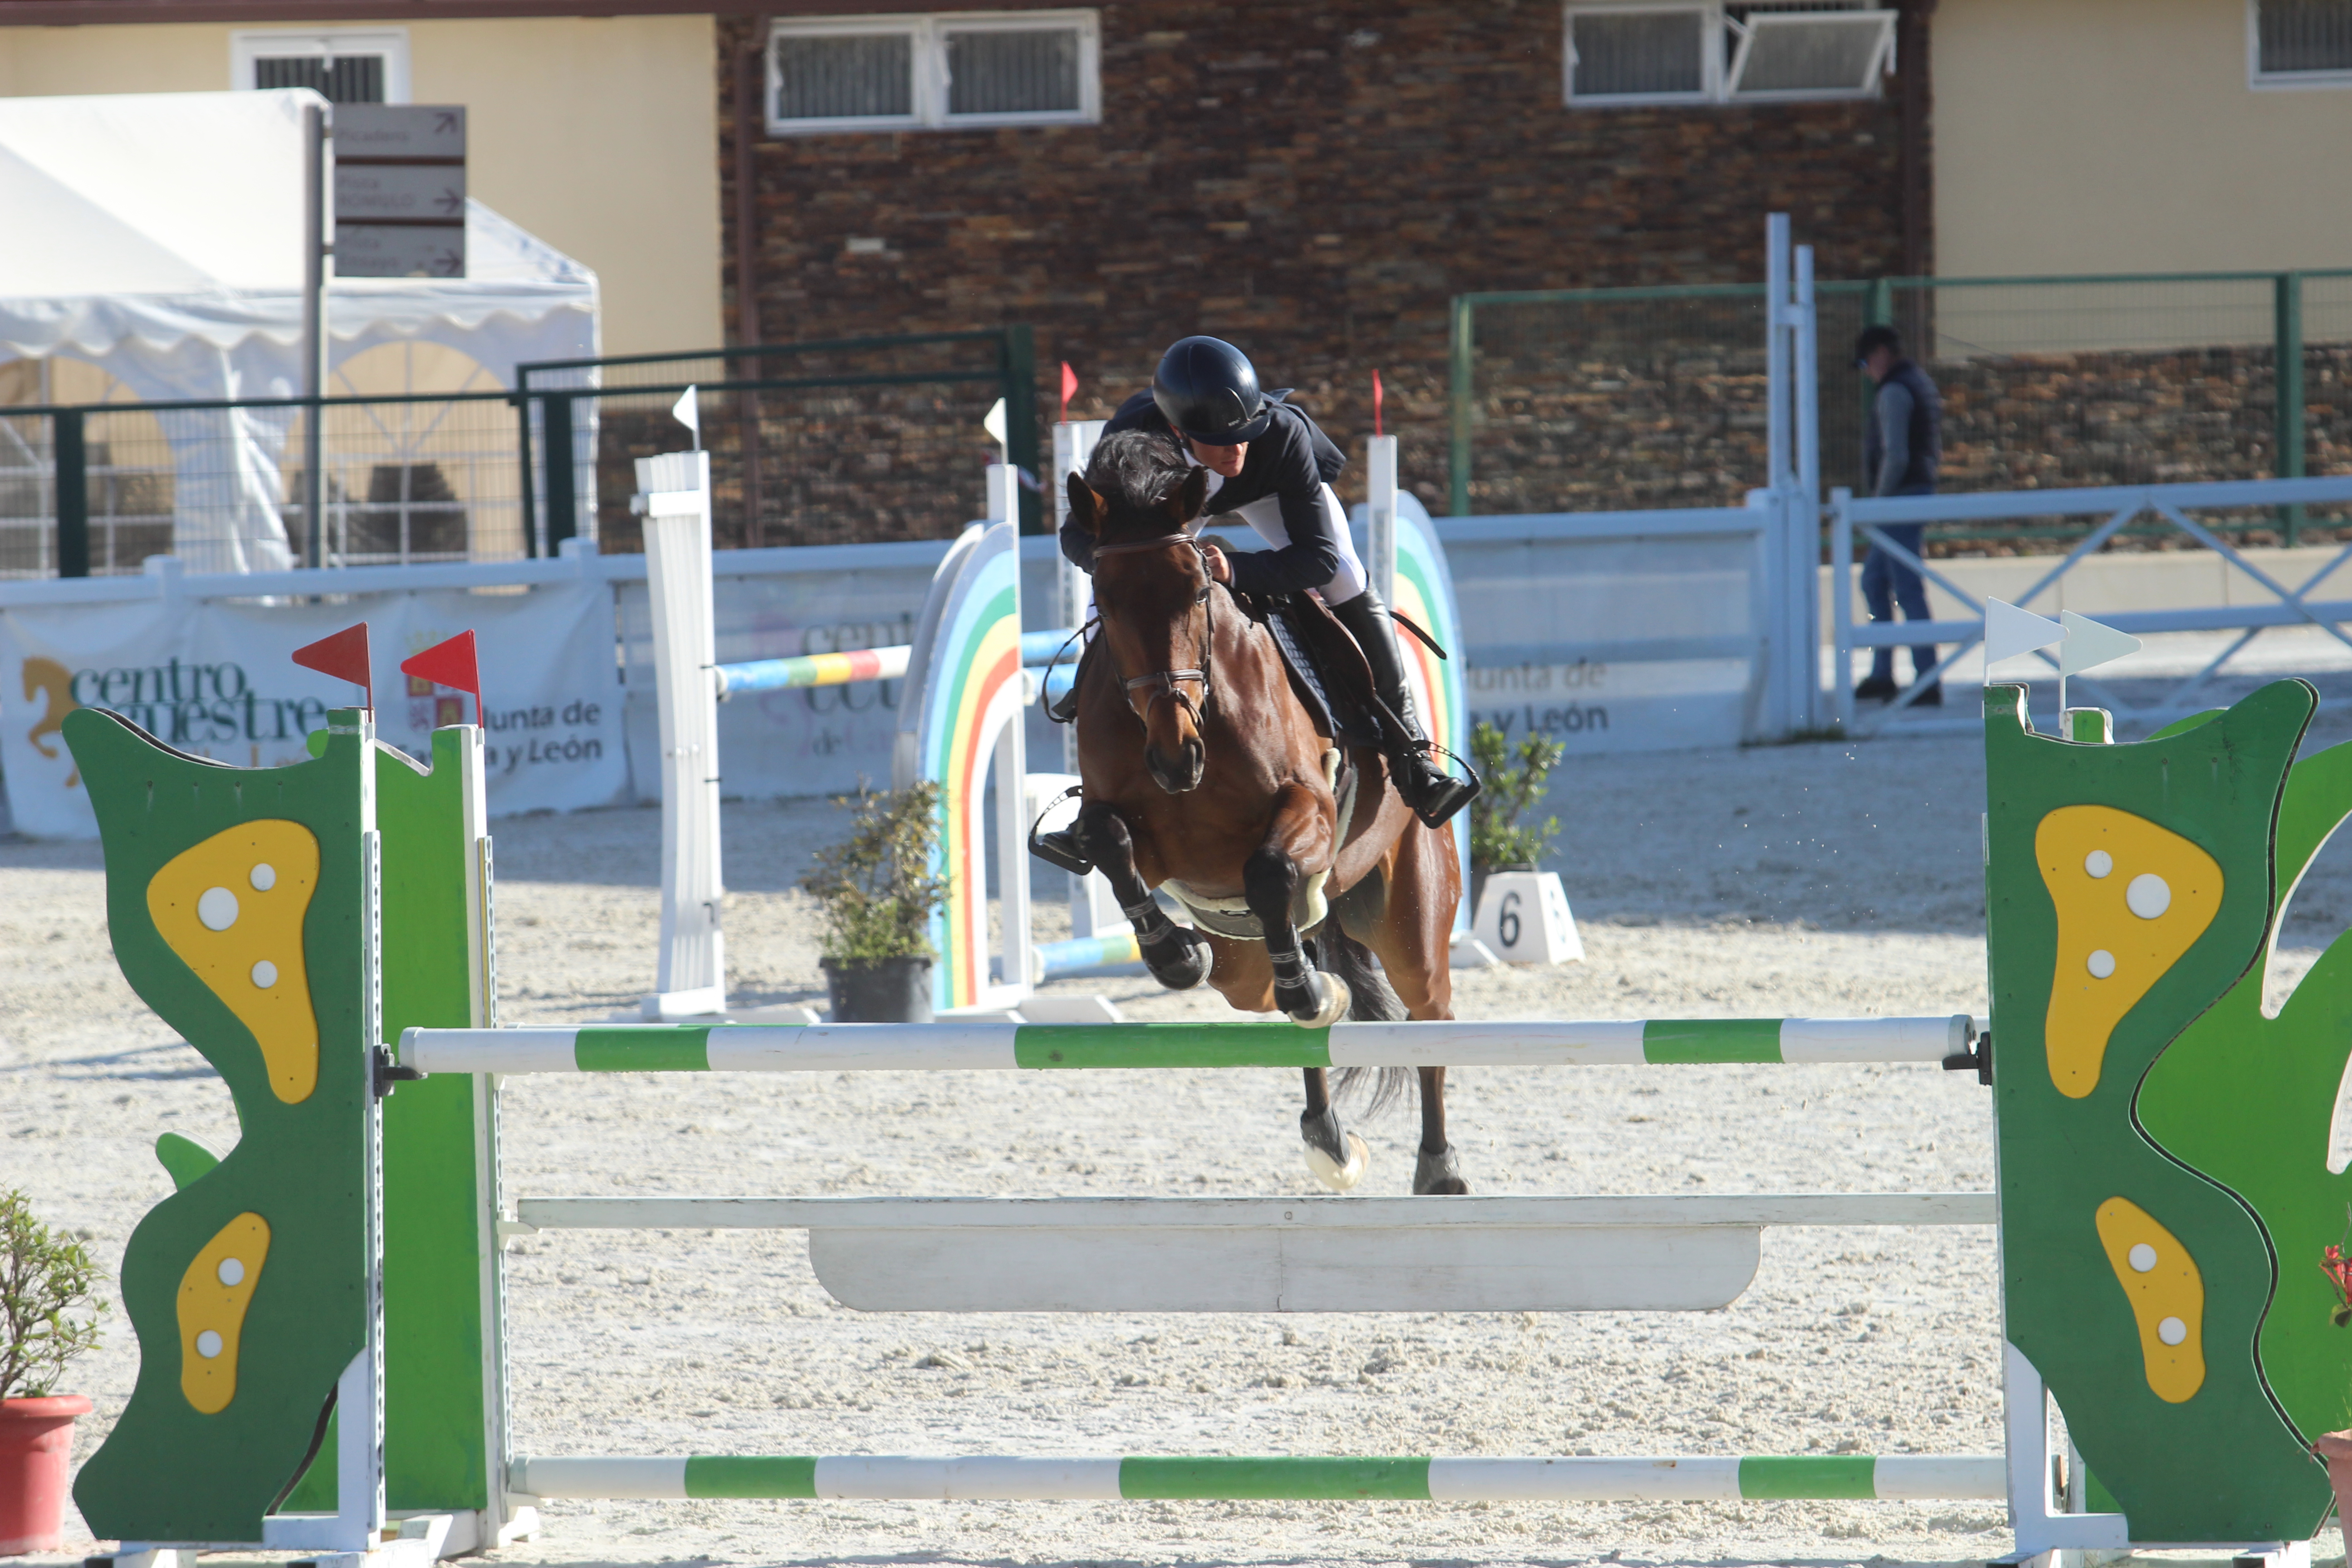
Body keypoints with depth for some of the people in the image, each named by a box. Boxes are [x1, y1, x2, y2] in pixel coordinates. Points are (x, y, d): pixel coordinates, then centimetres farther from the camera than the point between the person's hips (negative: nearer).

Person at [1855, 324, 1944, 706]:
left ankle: (1927, 682, -10)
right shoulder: (1922, 385, 17)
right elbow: (1934, 452, 22)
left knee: (1909, 591, -9)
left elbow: (1895, 456, -23)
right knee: (1873, 581, 17)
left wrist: (1880, 499, -13)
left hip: (1899, 498, -11)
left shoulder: (1894, 392, -14)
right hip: (1921, 492, 11)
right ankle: (1882, 674, 17)